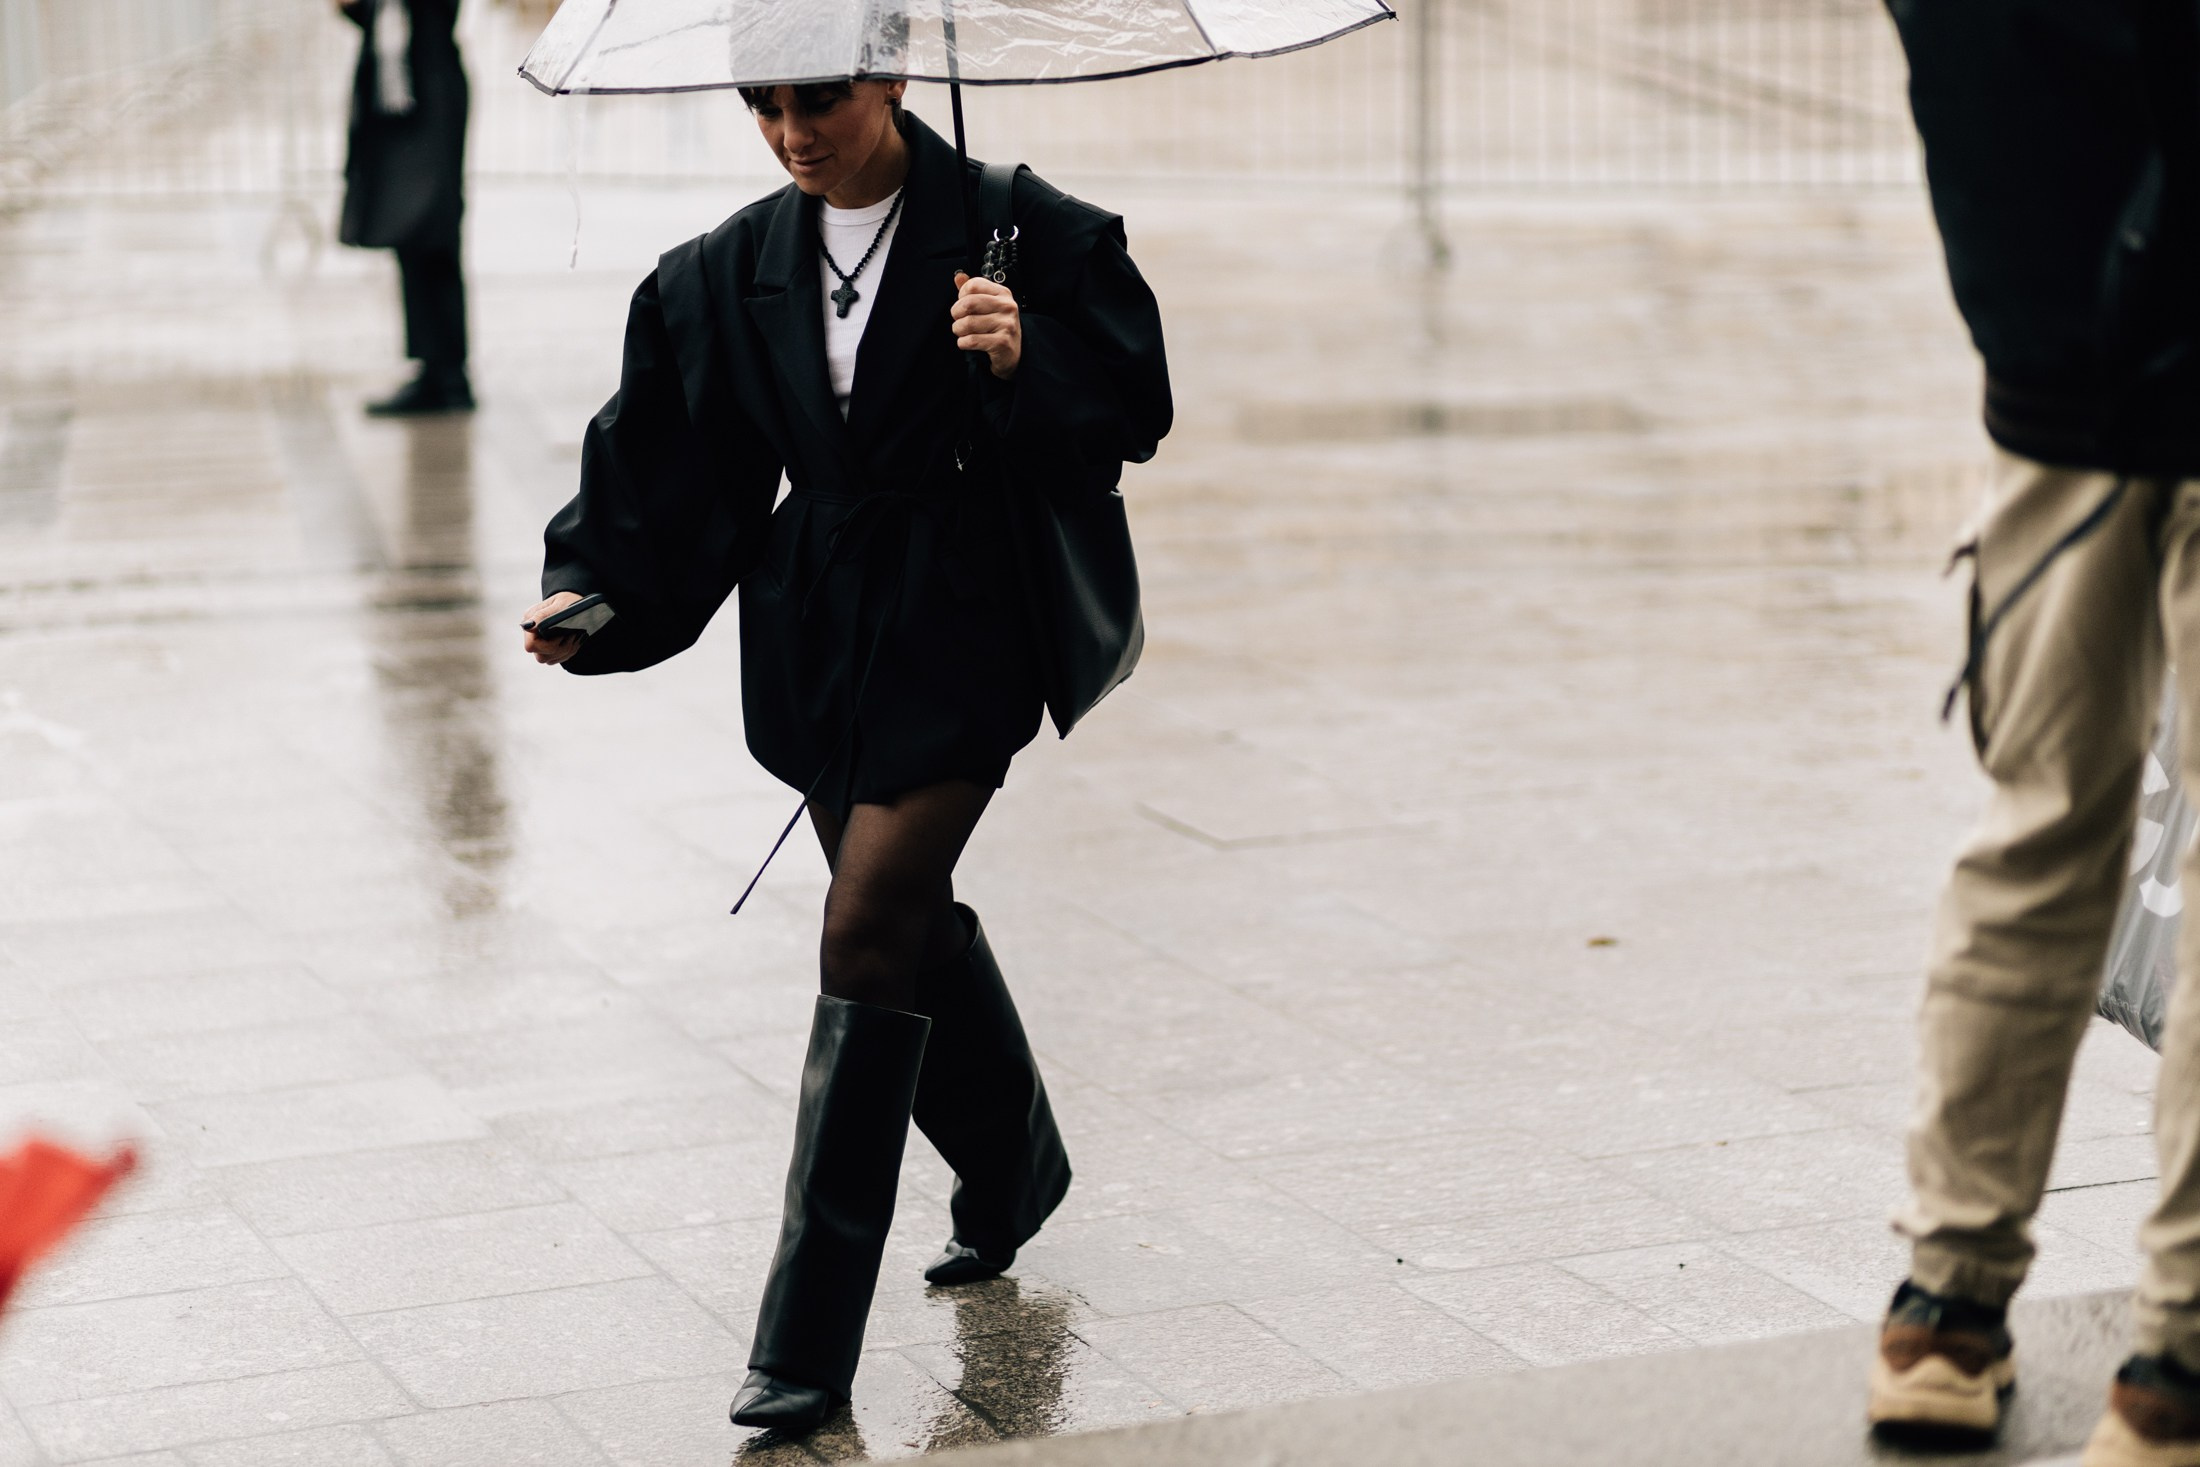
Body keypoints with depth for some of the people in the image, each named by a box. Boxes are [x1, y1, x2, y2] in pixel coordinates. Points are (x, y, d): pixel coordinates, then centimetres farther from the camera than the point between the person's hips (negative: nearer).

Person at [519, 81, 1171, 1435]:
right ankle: (1014, 1173, 48)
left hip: (957, 638, -6)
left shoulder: (1021, 235, -8)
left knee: (867, 937, -13)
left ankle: (811, 1345, -9)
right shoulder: (733, 273, 5)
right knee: (914, 920, 19)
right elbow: (664, 460, 6)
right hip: (816, 639, 6)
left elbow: (1127, 412, -6)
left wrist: (1023, 368, -25)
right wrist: (595, 592, -7)